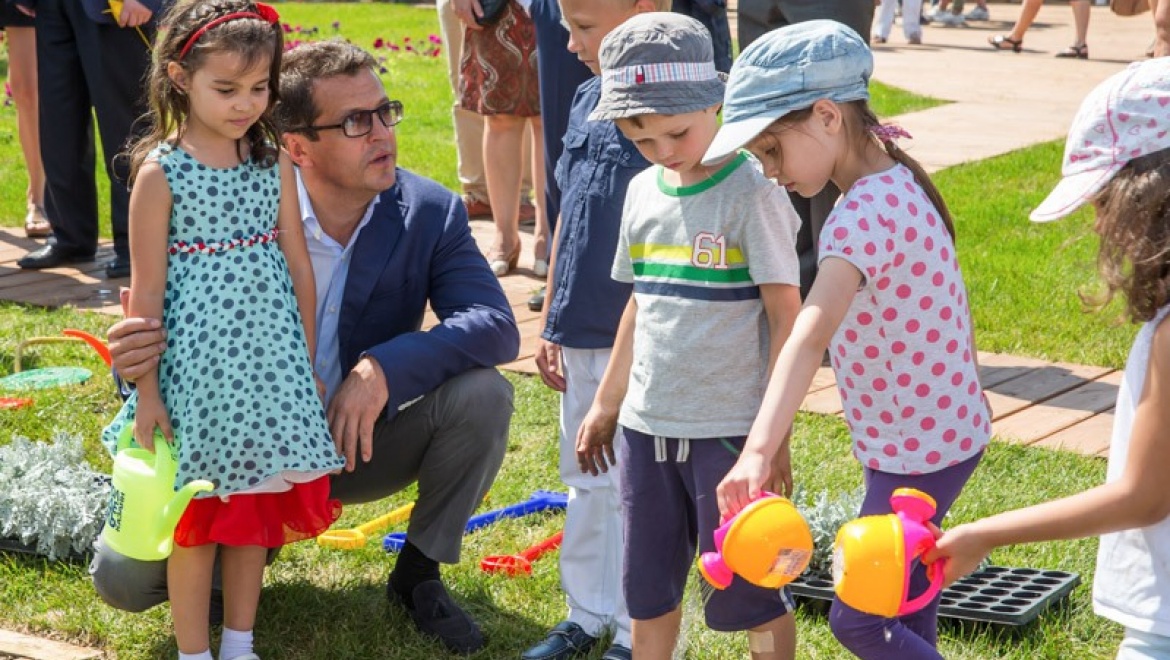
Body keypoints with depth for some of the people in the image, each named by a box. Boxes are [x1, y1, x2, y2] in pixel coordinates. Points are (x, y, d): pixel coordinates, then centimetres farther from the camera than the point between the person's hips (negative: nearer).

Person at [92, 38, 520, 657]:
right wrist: (134, 358, -38)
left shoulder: (431, 212, -13)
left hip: (362, 441, 1)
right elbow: (180, 331, -12)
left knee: (482, 395, -26)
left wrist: (385, 368, -39)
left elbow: (496, 326, -23)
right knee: (122, 575, -19)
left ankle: (418, 574, -2)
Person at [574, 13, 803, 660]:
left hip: (728, 428, -6)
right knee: (647, 586, 15)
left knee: (747, 591, 3)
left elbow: (785, 316, -11)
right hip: (646, 425, 6)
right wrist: (606, 404, 21)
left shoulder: (752, 191, -11)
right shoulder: (643, 192, 7)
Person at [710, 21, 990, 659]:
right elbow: (949, 295, 16)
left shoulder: (864, 214, -28)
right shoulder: (899, 181, 3)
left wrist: (759, 449, -54)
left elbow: (810, 333, -43)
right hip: (946, 431, 10)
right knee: (908, 609, 21)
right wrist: (966, 385, 27)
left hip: (917, 452, -10)